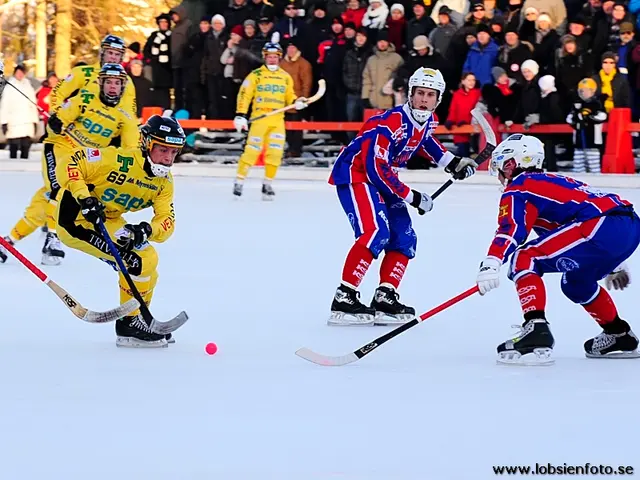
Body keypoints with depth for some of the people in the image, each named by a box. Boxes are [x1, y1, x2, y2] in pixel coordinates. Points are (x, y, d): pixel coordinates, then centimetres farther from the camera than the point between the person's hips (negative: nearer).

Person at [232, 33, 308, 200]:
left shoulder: (285, 77, 14)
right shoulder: (256, 75, 1)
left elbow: (289, 97, 20)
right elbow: (244, 95, -3)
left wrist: (297, 102, -2)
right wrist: (240, 115, -11)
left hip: (278, 120, 4)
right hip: (260, 117, -4)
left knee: (275, 153, -1)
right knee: (252, 150, -9)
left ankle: (268, 184, 11)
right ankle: (239, 181, -1)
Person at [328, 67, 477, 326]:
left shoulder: (428, 120, -1)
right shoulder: (390, 123, -28)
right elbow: (376, 169, -29)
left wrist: (451, 162, 19)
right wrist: (412, 197, -23)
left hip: (381, 177, 10)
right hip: (354, 173, -9)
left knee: (404, 239, 5)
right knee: (376, 232, -26)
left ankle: (384, 298, 9)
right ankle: (344, 298, -27)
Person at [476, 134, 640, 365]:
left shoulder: (518, 188, 8)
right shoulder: (554, 180, 33)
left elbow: (511, 229, -12)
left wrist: (492, 263, -26)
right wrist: (614, 264, 53)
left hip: (602, 229, -9)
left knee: (525, 259, -5)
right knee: (575, 281, 32)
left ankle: (536, 331, -21)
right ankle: (619, 336, 40)